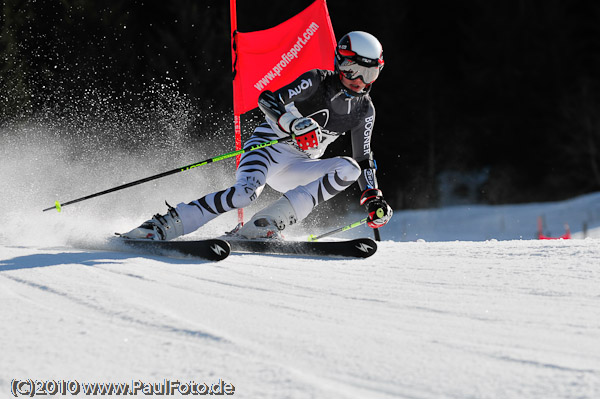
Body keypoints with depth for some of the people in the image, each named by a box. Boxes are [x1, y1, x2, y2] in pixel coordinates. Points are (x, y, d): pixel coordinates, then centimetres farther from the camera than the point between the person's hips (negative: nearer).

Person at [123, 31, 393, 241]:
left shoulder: (364, 110, 4)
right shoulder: (318, 81, -12)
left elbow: (364, 160, 12)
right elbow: (268, 100, -21)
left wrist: (374, 198, -1)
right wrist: (295, 124, -37)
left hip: (297, 168, 6)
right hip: (271, 146, -6)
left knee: (349, 169, -21)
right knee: (247, 192, -35)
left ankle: (263, 226, -28)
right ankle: (162, 226, -29)